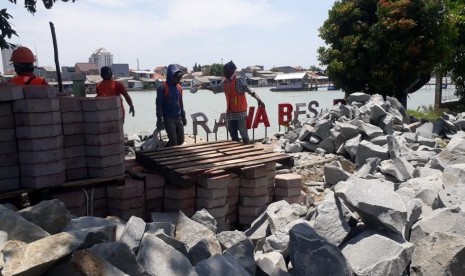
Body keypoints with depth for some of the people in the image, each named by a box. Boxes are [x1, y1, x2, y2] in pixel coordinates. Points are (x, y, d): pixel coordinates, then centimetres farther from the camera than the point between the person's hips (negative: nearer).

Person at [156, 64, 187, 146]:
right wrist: (159, 119, -15)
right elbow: (159, 104, -11)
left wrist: (183, 116, 16)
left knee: (181, 140, 7)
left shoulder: (179, 88, 8)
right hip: (168, 119, -6)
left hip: (178, 118, 7)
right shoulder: (163, 88, -12)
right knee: (173, 141, -9)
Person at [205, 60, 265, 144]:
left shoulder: (239, 80, -11)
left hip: (240, 112, -7)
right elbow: (217, 89, 30)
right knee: (232, 134, 12)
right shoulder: (224, 82, 11)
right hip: (230, 112, 7)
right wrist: (206, 87, 34)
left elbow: (249, 89, -22)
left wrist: (258, 100, -34)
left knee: (243, 132, -2)